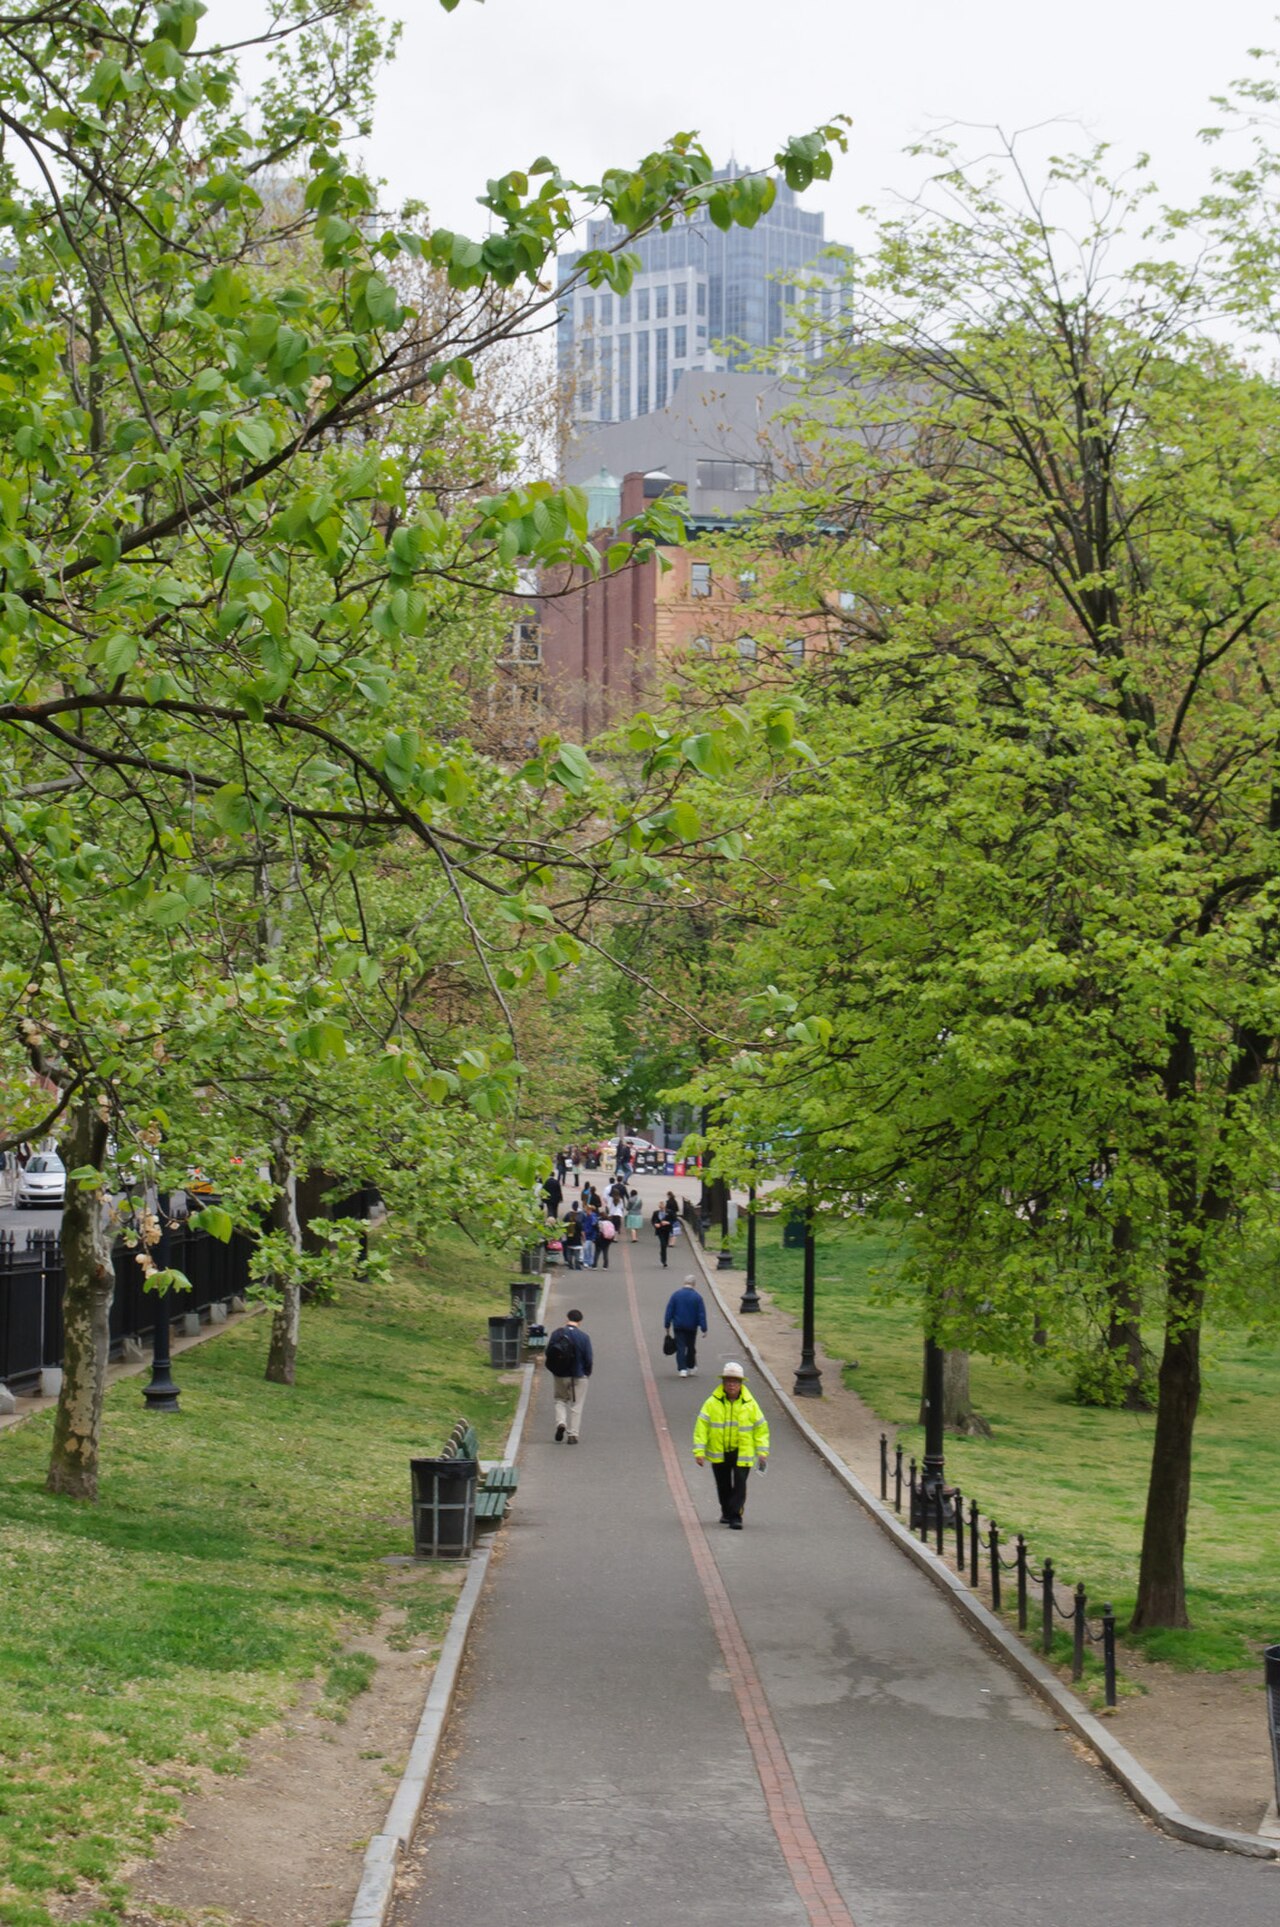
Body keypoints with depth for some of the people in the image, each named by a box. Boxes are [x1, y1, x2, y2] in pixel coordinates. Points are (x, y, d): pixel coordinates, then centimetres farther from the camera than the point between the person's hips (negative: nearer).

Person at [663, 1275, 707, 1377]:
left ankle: (682, 1369, -11)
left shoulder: (676, 1294, -4)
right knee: (691, 1347, 16)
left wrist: (667, 1325, 2)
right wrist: (704, 1328, -5)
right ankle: (691, 1368, 26)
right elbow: (702, 1314, -7)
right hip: (691, 1327, 0)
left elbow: (669, 1311, -3)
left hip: (678, 1326, 0)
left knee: (680, 1348, -1)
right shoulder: (697, 1297, -7)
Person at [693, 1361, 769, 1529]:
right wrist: (699, 1451, -15)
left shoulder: (750, 1404, -4)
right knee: (723, 1485, 14)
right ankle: (726, 1512, 34)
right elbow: (701, 1427, -9)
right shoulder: (712, 1403, -8)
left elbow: (761, 1428, 3)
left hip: (742, 1452, -1)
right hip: (719, 1452, 1)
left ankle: (736, 1516, -5)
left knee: (739, 1483, -10)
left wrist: (762, 1452, -3)